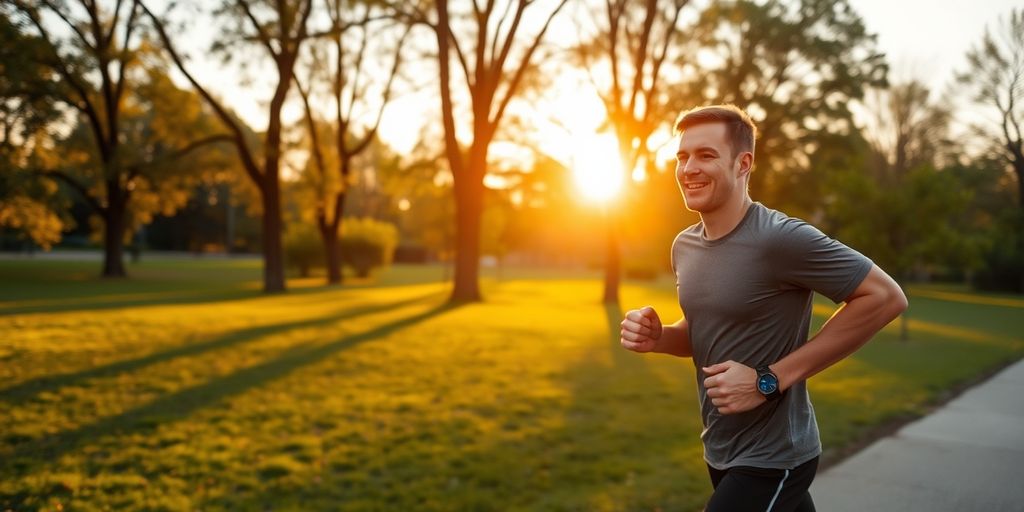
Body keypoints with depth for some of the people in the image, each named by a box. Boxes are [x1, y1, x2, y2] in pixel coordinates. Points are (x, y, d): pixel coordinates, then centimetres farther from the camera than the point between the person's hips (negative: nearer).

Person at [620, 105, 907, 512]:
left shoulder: (779, 238, -23)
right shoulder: (684, 246, 2)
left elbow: (886, 297, -20)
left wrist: (771, 379, -22)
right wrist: (658, 337, -7)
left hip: (771, 460, -7)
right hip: (720, 452, 7)